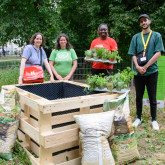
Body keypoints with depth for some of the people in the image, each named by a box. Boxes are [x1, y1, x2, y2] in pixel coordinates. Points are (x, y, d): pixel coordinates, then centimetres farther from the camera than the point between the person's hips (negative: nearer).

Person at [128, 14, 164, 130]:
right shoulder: (136, 37, 10)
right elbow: (133, 54, 6)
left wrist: (145, 67, -12)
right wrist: (138, 67, -11)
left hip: (152, 71, -2)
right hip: (138, 72, 2)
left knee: (152, 97, 5)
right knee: (139, 96, 10)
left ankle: (154, 120, 18)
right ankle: (138, 118, 22)